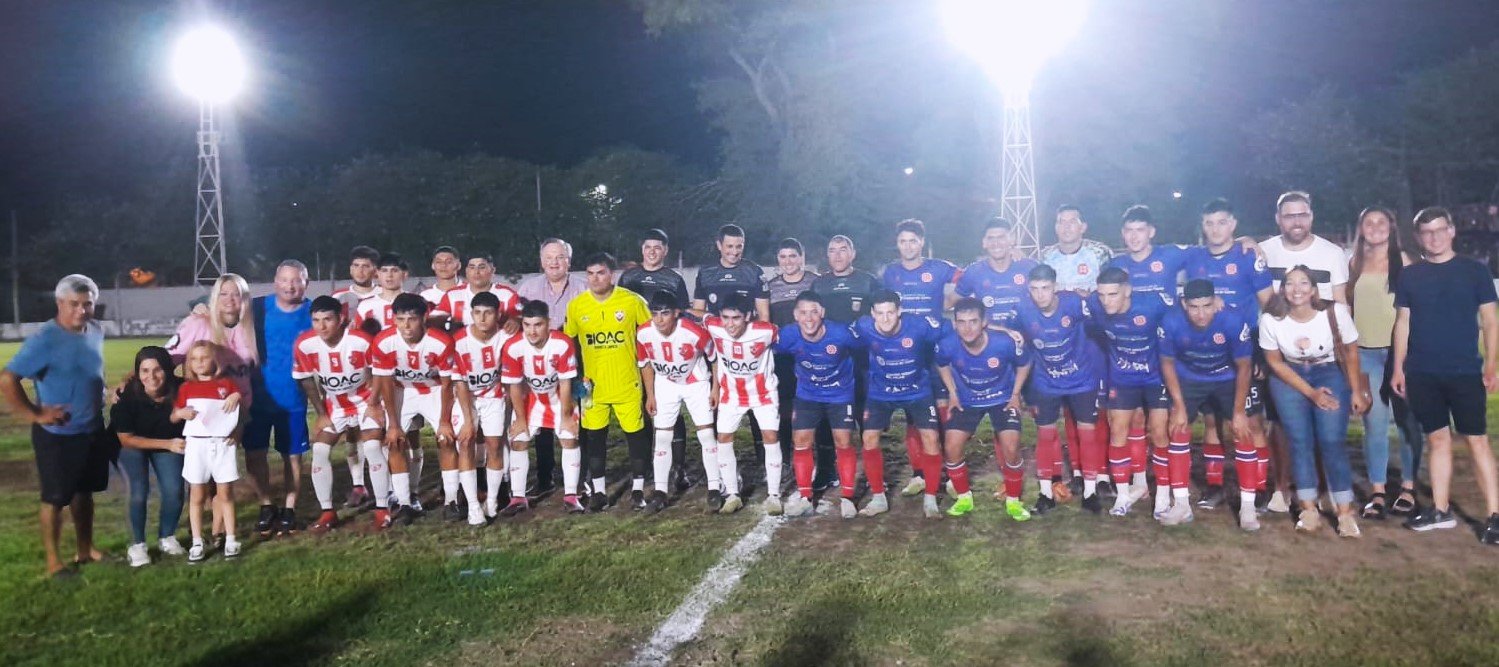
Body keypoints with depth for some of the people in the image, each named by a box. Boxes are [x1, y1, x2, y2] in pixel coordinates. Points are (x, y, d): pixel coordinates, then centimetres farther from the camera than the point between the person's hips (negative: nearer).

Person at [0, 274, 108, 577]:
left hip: (93, 430, 7)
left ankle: (86, 549, 31)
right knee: (55, 498, 5)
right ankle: (53, 561, 16)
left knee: (84, 492, 18)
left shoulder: (96, 331, 1)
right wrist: (34, 415, -21)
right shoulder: (44, 340, -21)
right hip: (57, 435, -7)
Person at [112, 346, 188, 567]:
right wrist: (167, 444, -29)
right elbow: (126, 439, -21)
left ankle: (167, 538, 17)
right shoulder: (127, 395, -31)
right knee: (139, 492, -17)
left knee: (174, 491, -9)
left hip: (170, 444, 2)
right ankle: (137, 545, 3)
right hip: (133, 445, -2)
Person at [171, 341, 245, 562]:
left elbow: (240, 414, 9)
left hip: (223, 445, -1)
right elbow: (173, 417, 10)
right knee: (196, 496, 6)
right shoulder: (186, 387, 6)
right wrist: (180, 412, -11)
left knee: (225, 495, 5)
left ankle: (230, 540, 12)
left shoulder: (226, 384, 5)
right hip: (197, 445, 1)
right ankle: (197, 543, 12)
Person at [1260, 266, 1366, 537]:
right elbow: (1275, 362, -7)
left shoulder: (1335, 312, -22)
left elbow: (1351, 352, -4)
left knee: (1331, 441, -10)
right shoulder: (1271, 319, -21)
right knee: (1300, 441, -6)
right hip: (1289, 377, 1)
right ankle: (1309, 510, 3)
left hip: (1330, 374, 0)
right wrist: (1311, 392, -12)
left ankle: (1345, 512, -2)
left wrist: (1356, 391, -2)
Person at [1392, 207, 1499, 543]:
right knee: (1438, 439, 9)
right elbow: (1403, 323, 9)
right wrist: (1399, 368, 6)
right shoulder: (1410, 275, 6)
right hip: (1422, 374, 2)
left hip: (1465, 371, -2)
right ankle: (1441, 510, 17)